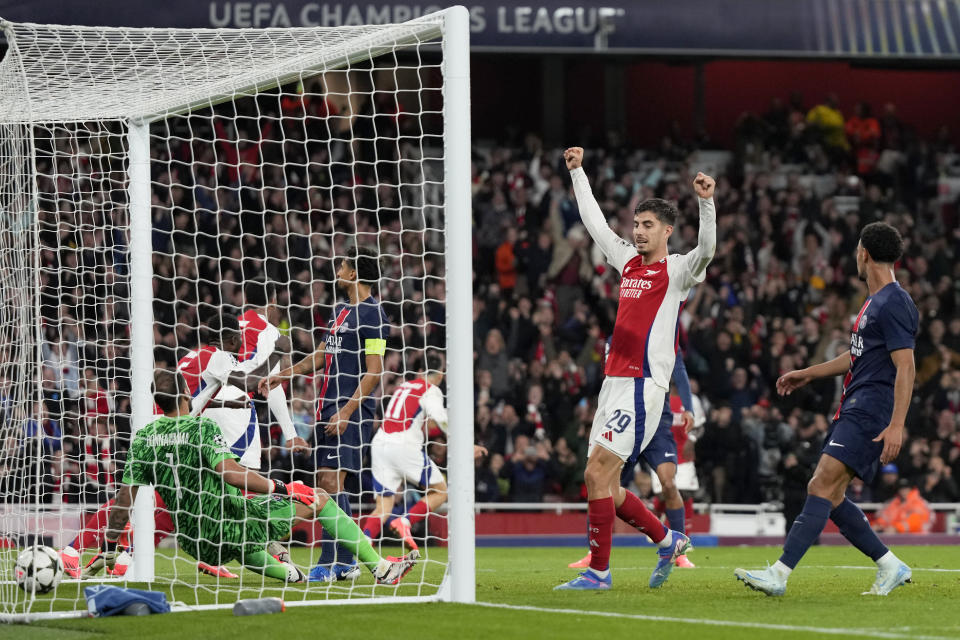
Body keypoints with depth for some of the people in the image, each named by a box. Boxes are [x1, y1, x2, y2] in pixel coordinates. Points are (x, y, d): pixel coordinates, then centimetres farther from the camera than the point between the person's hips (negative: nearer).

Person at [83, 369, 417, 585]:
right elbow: (230, 472, -26)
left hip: (194, 541, 6)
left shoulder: (144, 438, 1)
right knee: (320, 501, 4)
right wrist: (281, 489, -20)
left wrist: (109, 548, 6)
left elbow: (126, 495, 0)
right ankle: (381, 567, 7)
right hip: (228, 526, -6)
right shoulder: (201, 427, -13)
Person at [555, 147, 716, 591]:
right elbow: (594, 221, 28)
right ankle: (669, 541, 23)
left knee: (597, 475, -13)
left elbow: (706, 251, -24)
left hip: (643, 387, -8)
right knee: (602, 483, 7)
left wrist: (706, 203, -36)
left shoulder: (678, 270, -3)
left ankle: (598, 570, -6)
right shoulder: (628, 261, 16)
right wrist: (578, 173, 31)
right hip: (613, 383, 8)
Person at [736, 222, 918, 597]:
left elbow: (905, 368, -18)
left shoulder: (894, 305, -11)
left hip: (870, 412, -10)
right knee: (830, 498, 7)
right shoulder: (874, 302, 20)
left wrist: (896, 426, -26)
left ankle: (780, 574, -27)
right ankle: (890, 566, 16)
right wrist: (808, 374, 37)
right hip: (852, 410, 10)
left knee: (822, 486, -19)